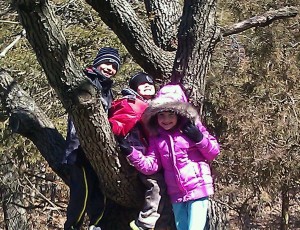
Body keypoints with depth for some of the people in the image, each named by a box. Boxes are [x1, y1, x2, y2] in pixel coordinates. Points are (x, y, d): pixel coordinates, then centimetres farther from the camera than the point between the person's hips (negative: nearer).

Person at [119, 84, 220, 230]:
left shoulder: (192, 128, -3)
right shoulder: (156, 138, 7)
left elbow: (214, 152, -1)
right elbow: (150, 166, 1)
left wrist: (199, 139, -18)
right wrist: (131, 153, -11)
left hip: (198, 188, -4)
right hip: (176, 193, 5)